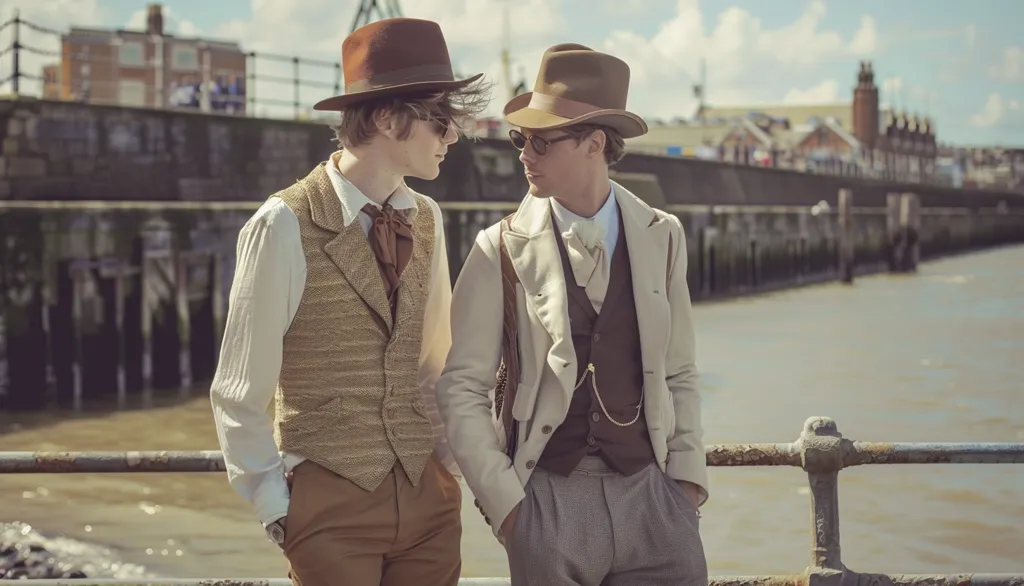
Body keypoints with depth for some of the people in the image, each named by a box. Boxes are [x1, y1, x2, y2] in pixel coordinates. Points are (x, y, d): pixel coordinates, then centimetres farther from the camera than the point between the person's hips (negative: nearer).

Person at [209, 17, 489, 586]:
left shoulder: (426, 221, 6)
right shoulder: (286, 225, -12)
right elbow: (239, 395, -7)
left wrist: (448, 462, 8)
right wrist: (276, 507, -4)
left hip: (430, 496, 5)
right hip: (331, 499, -5)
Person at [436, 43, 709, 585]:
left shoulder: (661, 237, 5)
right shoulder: (501, 252, -3)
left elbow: (678, 375, 11)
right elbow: (461, 389, -2)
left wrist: (687, 475, 2)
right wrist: (504, 502, -6)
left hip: (651, 496, 2)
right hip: (548, 497, -2)